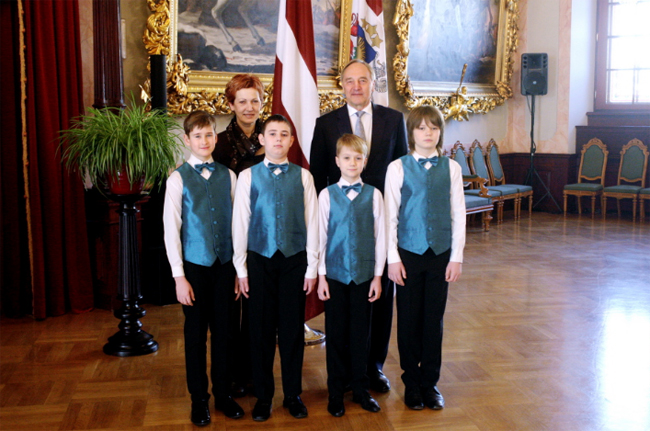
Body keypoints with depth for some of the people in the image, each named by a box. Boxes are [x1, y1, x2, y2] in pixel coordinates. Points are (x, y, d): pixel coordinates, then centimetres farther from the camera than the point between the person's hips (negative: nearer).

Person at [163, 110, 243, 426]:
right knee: (196, 332, 8)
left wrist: (240, 269, 4)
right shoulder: (178, 179, -4)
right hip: (195, 266, -2)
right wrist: (179, 277, -8)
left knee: (222, 329, 10)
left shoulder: (228, 176, 3)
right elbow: (171, 230, -5)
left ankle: (223, 393, 26)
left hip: (225, 264, 2)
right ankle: (199, 399, 23)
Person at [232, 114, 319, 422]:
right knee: (261, 328, 8)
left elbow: (312, 223, 2)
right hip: (260, 258, 0)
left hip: (294, 259, 0)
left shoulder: (303, 177, 1)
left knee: (293, 328, 8)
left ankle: (293, 394, 24)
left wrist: (312, 267, 0)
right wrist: (241, 268, 0)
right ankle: (263, 395, 23)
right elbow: (240, 223, 2)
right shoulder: (248, 176, 1)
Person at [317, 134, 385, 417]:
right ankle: (336, 392, 21)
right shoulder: (327, 195, 0)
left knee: (360, 332, 8)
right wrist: (321, 276, -1)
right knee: (336, 333, 7)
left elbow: (380, 236, 2)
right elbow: (320, 236, 2)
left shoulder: (373, 195, 0)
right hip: (335, 274, 0)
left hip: (364, 274, 0)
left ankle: (360, 389, 23)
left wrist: (377, 276, 0)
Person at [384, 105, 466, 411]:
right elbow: (390, 216, -3)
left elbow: (458, 215, 3)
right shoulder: (398, 168, -3)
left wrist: (457, 256, -1)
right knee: (409, 319, 7)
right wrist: (393, 258, -6)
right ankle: (412, 383, 23)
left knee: (434, 319, 8)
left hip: (441, 253, 1)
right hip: (408, 252, -1)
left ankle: (430, 382, 22)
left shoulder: (451, 168, 2)